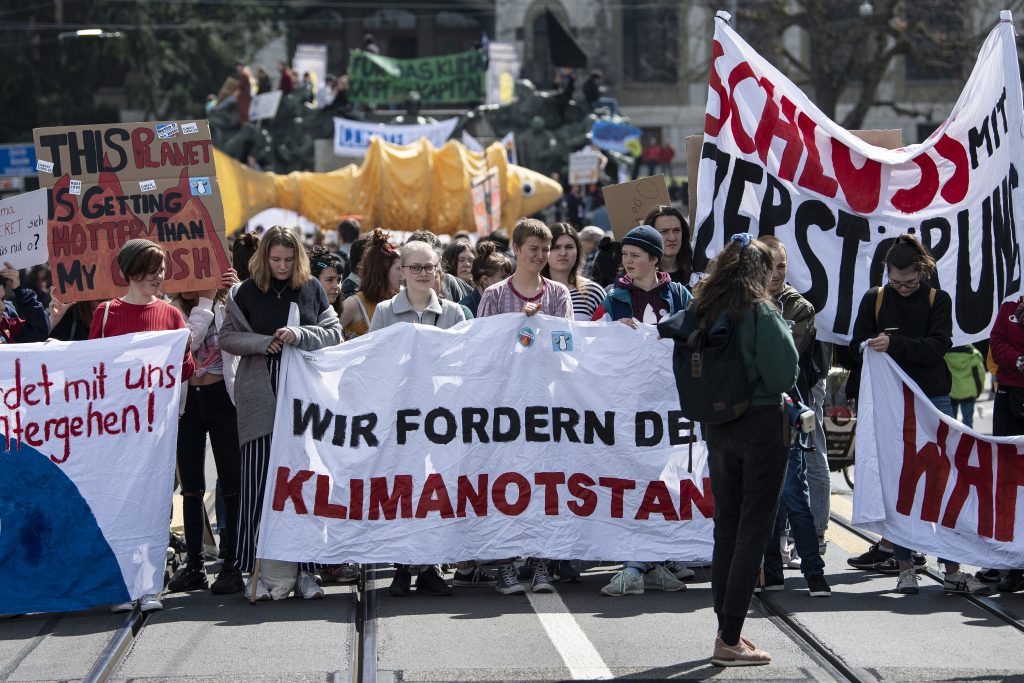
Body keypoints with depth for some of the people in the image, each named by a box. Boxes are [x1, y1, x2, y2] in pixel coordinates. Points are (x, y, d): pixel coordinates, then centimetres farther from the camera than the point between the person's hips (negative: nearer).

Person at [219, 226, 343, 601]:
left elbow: (334, 333, 7)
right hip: (261, 398, -1)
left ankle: (305, 568, 6)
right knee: (259, 482, -4)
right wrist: (261, 343, -10)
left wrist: (300, 335, -10)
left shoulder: (311, 288, 8)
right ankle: (259, 569, 0)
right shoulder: (246, 292, 6)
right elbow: (227, 338, 6)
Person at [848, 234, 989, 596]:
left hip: (934, 402, -1)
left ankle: (952, 569, -4)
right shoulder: (874, 299, 7)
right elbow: (858, 346, 6)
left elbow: (937, 347, -11)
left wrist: (895, 345, -23)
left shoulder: (938, 300, 3)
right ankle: (904, 566, 6)